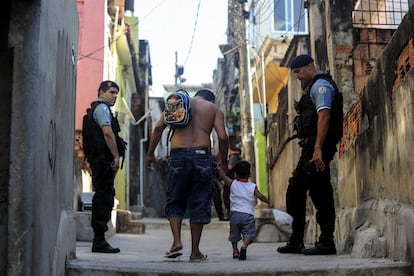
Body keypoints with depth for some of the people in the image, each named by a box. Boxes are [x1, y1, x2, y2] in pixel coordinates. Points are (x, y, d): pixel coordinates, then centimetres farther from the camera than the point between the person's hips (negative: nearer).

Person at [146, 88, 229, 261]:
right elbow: (222, 137, -1)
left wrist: (150, 153, 8)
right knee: (199, 204, 6)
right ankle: (195, 251, 8)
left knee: (175, 202, 13)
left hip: (178, 156, 1)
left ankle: (176, 241, -4)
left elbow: (159, 127, 4)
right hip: (202, 155, -1)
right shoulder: (214, 109, 14)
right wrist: (223, 161, 12)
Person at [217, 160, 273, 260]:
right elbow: (260, 196, 7)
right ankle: (244, 245, -29)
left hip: (235, 213, 2)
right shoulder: (253, 187, 4)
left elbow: (223, 176, 11)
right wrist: (269, 202, 22)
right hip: (248, 214, -1)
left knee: (234, 234, 17)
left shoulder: (232, 184, 5)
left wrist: (219, 168, 26)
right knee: (249, 233, -4)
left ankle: (235, 250, 13)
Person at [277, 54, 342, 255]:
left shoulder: (321, 85, -7)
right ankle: (295, 242, 19)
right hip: (309, 148, 11)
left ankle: (327, 242, -2)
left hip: (317, 148, -11)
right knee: (294, 192, 13)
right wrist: (310, 148, 19)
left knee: (320, 193, -8)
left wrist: (318, 149, -27)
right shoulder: (311, 88, 25)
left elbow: (324, 115, -19)